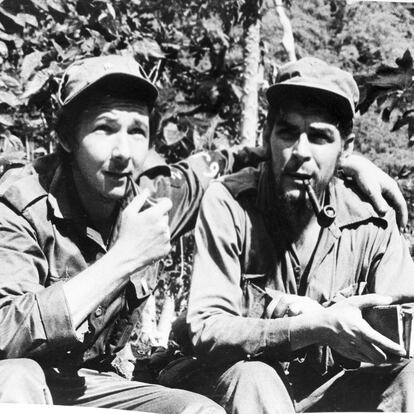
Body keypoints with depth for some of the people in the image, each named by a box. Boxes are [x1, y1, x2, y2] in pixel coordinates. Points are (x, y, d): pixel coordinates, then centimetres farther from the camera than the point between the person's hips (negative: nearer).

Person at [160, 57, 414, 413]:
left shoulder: (370, 220, -5)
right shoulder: (228, 204, -14)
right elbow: (205, 331, -20)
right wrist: (314, 329, -35)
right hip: (231, 383, -3)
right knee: (253, 377, -35)